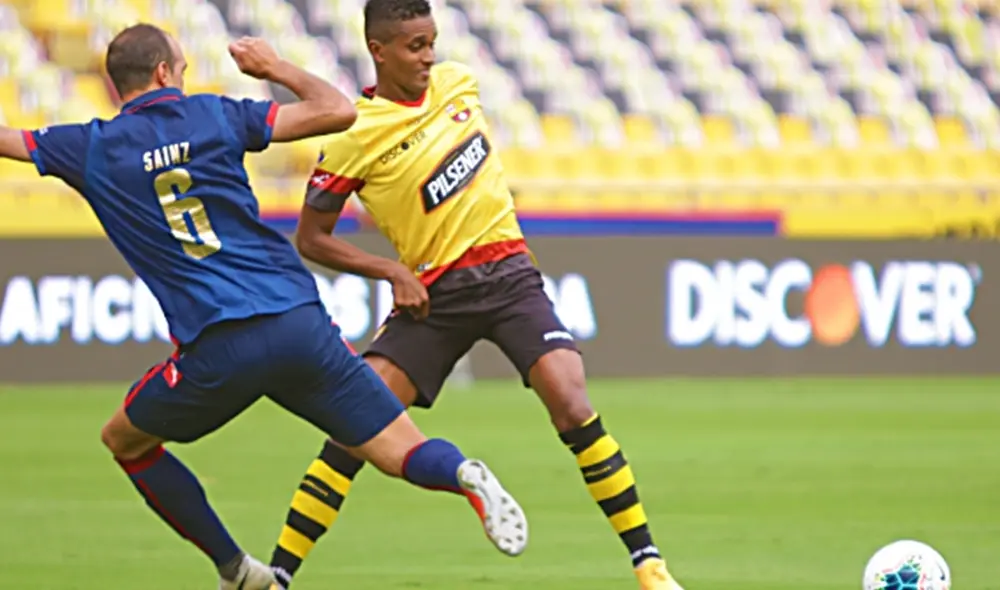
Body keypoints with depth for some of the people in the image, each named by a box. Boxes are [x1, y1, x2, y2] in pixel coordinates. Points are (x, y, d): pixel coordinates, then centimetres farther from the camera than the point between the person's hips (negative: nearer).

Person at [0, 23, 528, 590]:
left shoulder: (91, 148, 8)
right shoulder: (213, 116, 9)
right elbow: (337, 111, 7)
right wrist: (275, 67, 25)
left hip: (216, 349, -1)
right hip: (301, 323, 1)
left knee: (126, 441, 25)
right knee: (404, 453, 5)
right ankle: (465, 474, -30)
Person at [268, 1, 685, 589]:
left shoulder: (458, 82, 3)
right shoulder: (354, 137, -11)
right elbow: (312, 238, -6)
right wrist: (394, 272, -14)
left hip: (508, 274, 2)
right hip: (431, 294, -2)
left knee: (573, 408, -18)